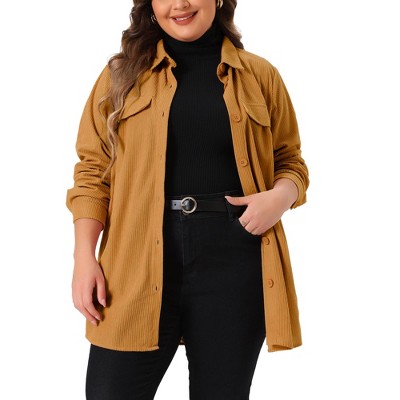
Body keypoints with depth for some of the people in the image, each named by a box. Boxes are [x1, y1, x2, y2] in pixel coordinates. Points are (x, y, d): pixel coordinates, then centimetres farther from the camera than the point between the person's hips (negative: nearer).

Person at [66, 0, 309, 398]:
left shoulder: (261, 75, 9)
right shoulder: (123, 72, 9)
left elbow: (290, 161, 15)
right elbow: (93, 170, 7)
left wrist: (280, 196, -8)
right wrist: (85, 256, -3)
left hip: (234, 260, 0)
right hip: (139, 261, 0)